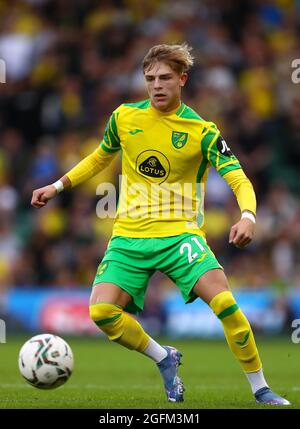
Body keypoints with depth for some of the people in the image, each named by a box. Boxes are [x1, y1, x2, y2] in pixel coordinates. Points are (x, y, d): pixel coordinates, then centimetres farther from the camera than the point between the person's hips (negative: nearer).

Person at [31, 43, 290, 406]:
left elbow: (240, 181, -11)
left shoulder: (202, 131, -6)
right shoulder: (124, 118, 4)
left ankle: (261, 390, -7)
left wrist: (247, 217, -31)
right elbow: (101, 157, 24)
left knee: (225, 303, -23)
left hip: (180, 233, -3)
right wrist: (58, 186, 20)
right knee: (102, 311, -18)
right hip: (129, 236, 3)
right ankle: (165, 359, 9)